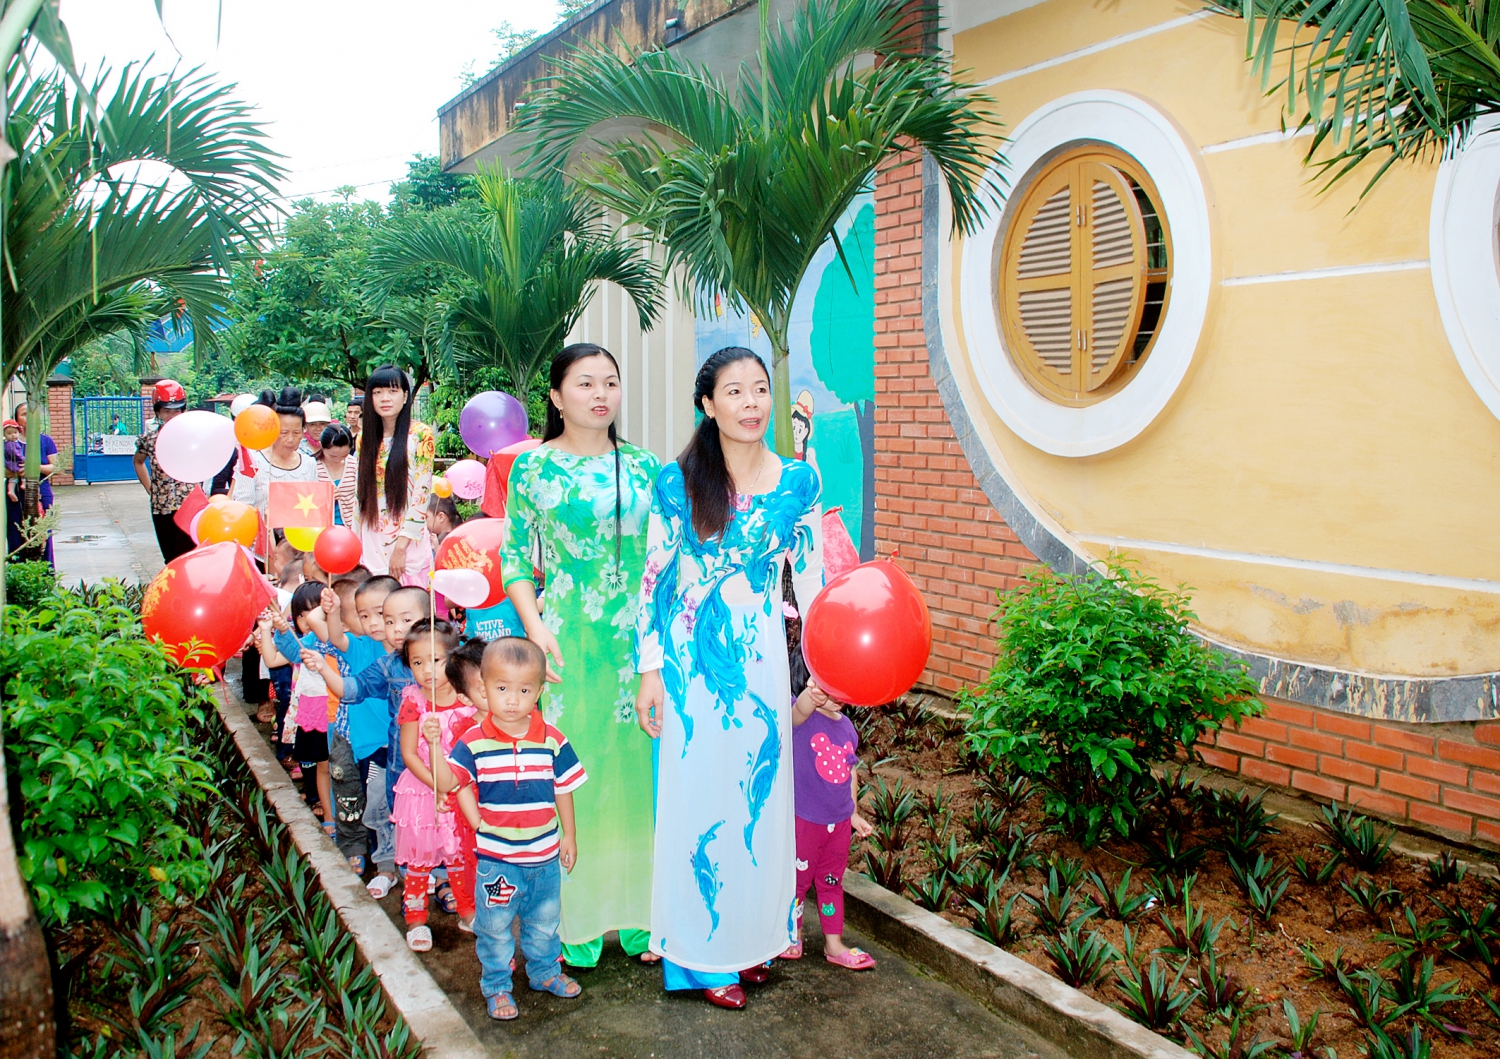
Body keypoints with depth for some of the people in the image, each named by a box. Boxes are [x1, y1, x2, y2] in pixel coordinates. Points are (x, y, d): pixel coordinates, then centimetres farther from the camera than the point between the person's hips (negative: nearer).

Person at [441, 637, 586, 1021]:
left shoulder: (552, 741, -8)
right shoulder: (474, 742, -12)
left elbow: (563, 789, 2)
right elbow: (448, 781, -20)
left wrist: (569, 836, 8)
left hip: (545, 854, 2)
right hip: (495, 856, -2)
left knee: (544, 922, 21)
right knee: (494, 926, 12)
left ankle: (546, 972, 42)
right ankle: (496, 987, 31)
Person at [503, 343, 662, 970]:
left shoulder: (644, 467, 8)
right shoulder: (533, 467, 1)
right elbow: (515, 558, 1)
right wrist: (534, 627, -11)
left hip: (637, 638, 3)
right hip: (565, 641, -2)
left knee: (637, 766, 7)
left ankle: (637, 910, 21)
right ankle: (576, 917, 18)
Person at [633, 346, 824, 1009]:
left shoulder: (796, 482, 0)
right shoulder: (677, 481, -5)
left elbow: (809, 578, 4)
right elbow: (654, 577, -3)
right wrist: (650, 670, -5)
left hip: (759, 659, 2)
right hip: (690, 658, -2)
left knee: (758, 795, 12)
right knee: (695, 796, 6)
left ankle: (752, 937, 32)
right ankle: (704, 956, 23)